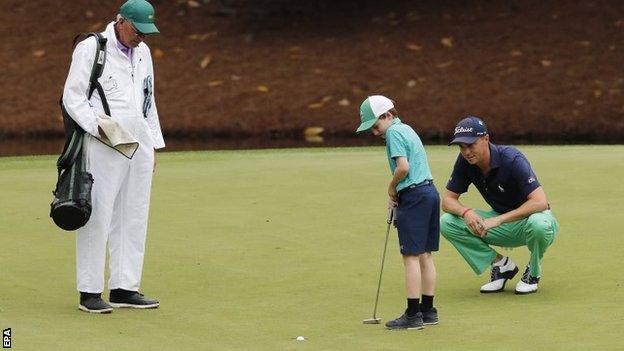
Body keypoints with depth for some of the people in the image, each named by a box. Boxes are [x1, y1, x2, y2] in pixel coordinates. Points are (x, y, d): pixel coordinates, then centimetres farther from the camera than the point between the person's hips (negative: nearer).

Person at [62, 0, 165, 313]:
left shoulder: (142, 52, 17)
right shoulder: (90, 49, -5)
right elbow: (72, 96, -8)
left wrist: (154, 145, 19)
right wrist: (97, 126, -21)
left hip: (139, 147, 7)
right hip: (103, 148, -7)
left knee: (133, 219, 6)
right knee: (97, 217, -7)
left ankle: (124, 288, 12)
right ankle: (89, 292, -4)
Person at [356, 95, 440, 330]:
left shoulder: (394, 132, -9)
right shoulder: (406, 129, 19)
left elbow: (403, 167, -21)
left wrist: (392, 188, -4)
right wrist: (396, 194, 10)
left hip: (414, 196, -10)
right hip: (429, 190, 10)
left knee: (411, 256, -6)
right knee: (425, 255, 12)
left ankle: (413, 315, -6)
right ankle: (428, 310, 16)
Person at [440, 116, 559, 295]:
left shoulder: (512, 159, -27)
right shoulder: (465, 162, -11)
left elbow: (540, 202, -36)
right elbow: (448, 199, -5)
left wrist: (499, 219, -41)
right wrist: (466, 212, -29)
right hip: (500, 222, 5)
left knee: (538, 224, -42)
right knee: (446, 223, -14)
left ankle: (533, 273, -8)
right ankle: (502, 265, 0)